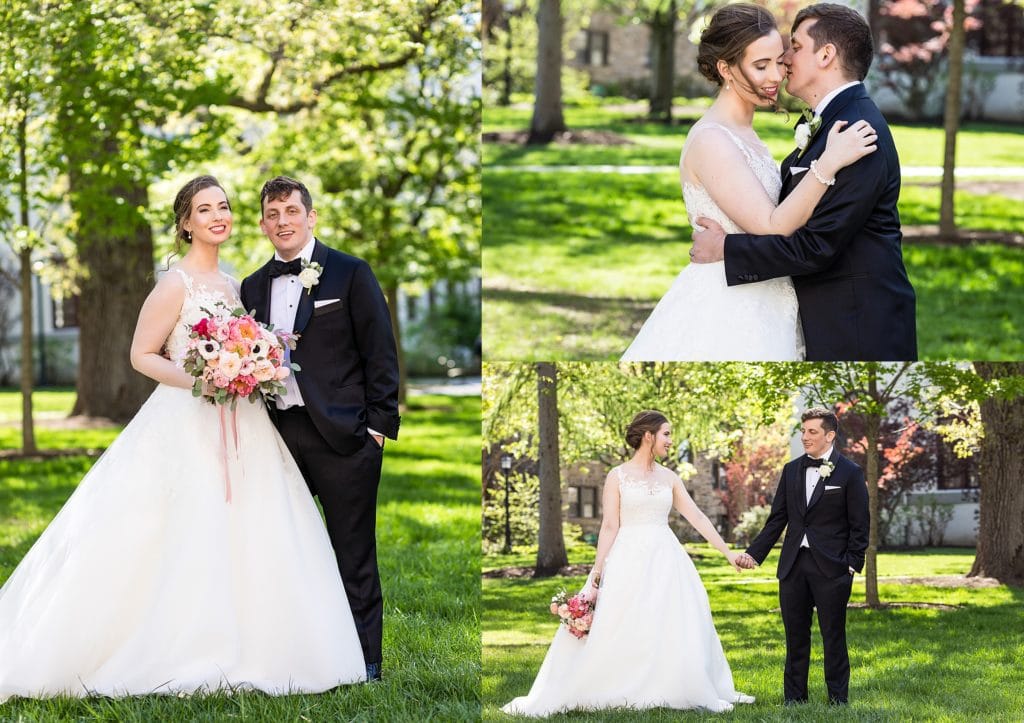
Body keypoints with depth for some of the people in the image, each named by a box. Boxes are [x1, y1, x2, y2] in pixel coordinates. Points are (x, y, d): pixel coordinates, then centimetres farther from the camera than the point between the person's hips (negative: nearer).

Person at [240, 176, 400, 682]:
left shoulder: (350, 274, -1)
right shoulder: (254, 287, 13)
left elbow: (380, 353, -3)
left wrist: (379, 425, -8)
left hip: (342, 433, -5)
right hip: (279, 433, 5)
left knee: (354, 557, 0)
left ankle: (365, 665, 7)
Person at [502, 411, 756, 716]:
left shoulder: (669, 478, 10)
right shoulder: (618, 477, -1)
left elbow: (698, 518, 9)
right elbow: (610, 527, -4)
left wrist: (728, 553, 4)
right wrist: (596, 575, -9)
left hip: (665, 560, 4)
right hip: (628, 562, -4)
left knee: (677, 630, 2)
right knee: (613, 631, -6)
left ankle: (698, 691, 11)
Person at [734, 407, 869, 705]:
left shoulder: (850, 473, -3)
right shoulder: (791, 470, 11)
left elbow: (859, 525, -3)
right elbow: (777, 519, 12)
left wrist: (853, 565, -10)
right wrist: (754, 552, 4)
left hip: (831, 568, -4)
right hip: (793, 565, 5)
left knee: (833, 636, 1)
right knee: (795, 635, 8)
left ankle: (838, 700, 8)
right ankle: (794, 698, 15)